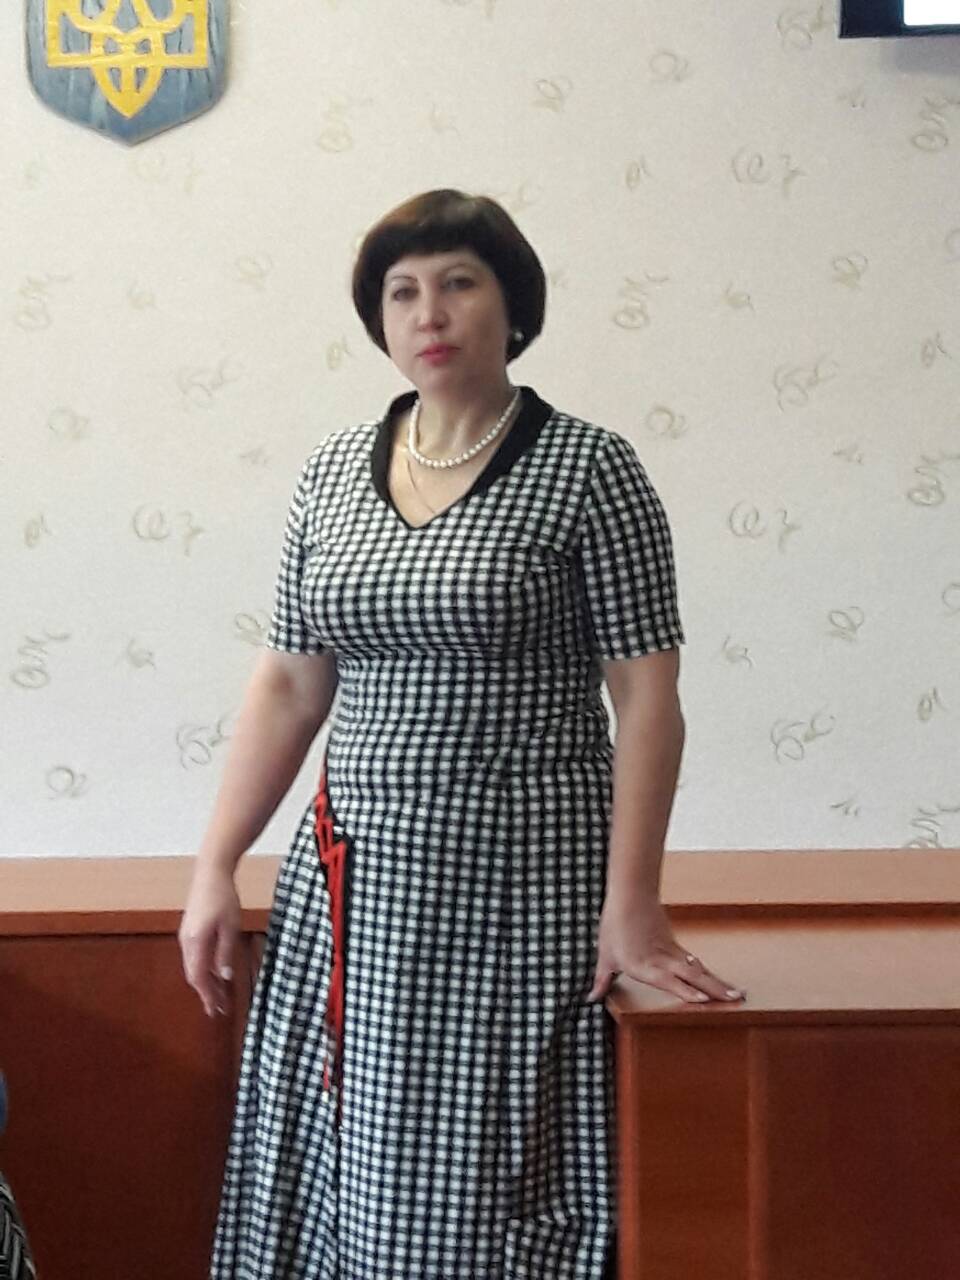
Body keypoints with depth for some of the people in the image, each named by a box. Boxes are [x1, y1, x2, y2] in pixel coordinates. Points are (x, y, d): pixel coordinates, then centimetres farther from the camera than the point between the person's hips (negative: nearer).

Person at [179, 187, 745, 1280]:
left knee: (486, 1184, 2)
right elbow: (289, 683, 11)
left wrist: (631, 901, -12)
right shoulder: (333, 470, 9)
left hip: (519, 881, -4)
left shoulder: (587, 467, -5)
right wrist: (215, 867, 6)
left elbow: (646, 696, -7)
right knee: (340, 1171, 8)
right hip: (353, 875, 5)